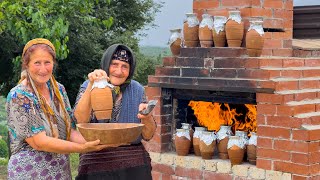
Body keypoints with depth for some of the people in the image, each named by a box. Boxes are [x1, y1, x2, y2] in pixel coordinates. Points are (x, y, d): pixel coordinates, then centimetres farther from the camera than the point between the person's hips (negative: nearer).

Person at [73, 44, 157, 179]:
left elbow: (147, 135, 2)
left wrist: (146, 117, -18)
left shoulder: (137, 90, 3)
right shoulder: (88, 87, -2)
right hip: (96, 166, -2)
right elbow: (80, 120, -20)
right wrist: (91, 85, -28)